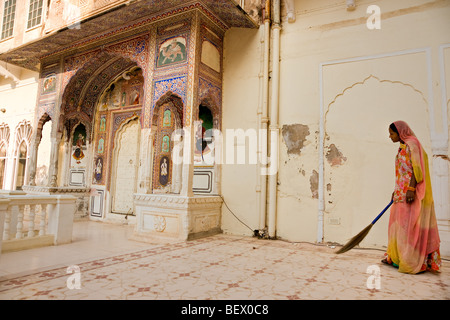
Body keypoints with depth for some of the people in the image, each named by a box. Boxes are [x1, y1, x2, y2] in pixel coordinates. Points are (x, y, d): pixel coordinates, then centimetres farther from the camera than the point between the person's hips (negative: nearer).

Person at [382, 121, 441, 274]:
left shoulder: (411, 144, -9)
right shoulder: (402, 148, 18)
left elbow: (416, 168, -18)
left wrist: (411, 189, -25)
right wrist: (396, 191, 21)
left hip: (410, 193, -9)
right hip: (401, 194, 9)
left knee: (410, 225, -6)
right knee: (399, 224, 11)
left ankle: (414, 262, 2)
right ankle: (395, 257, 19)